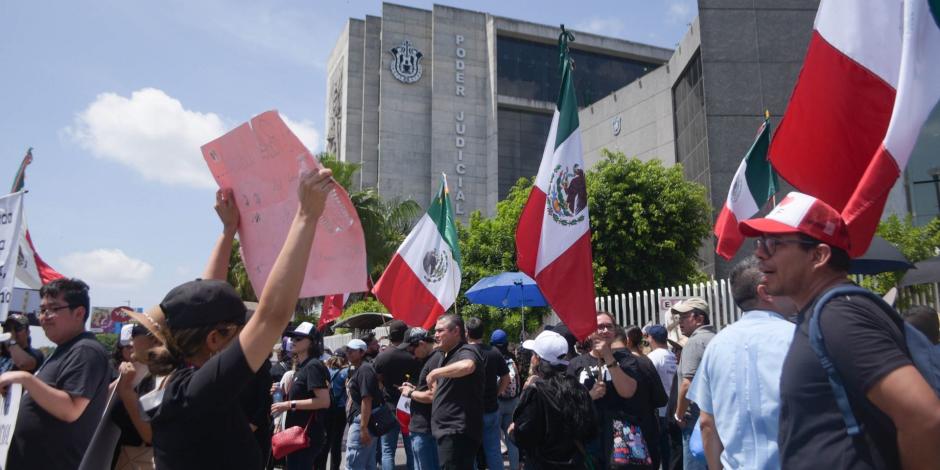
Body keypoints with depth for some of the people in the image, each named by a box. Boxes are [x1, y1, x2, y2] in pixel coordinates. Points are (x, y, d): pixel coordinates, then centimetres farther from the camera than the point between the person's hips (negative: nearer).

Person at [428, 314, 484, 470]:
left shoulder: (465, 352, -15)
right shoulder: (446, 355, 16)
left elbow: (467, 366, -41)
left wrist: (435, 372, -30)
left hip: (458, 431, -10)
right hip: (448, 430, 10)